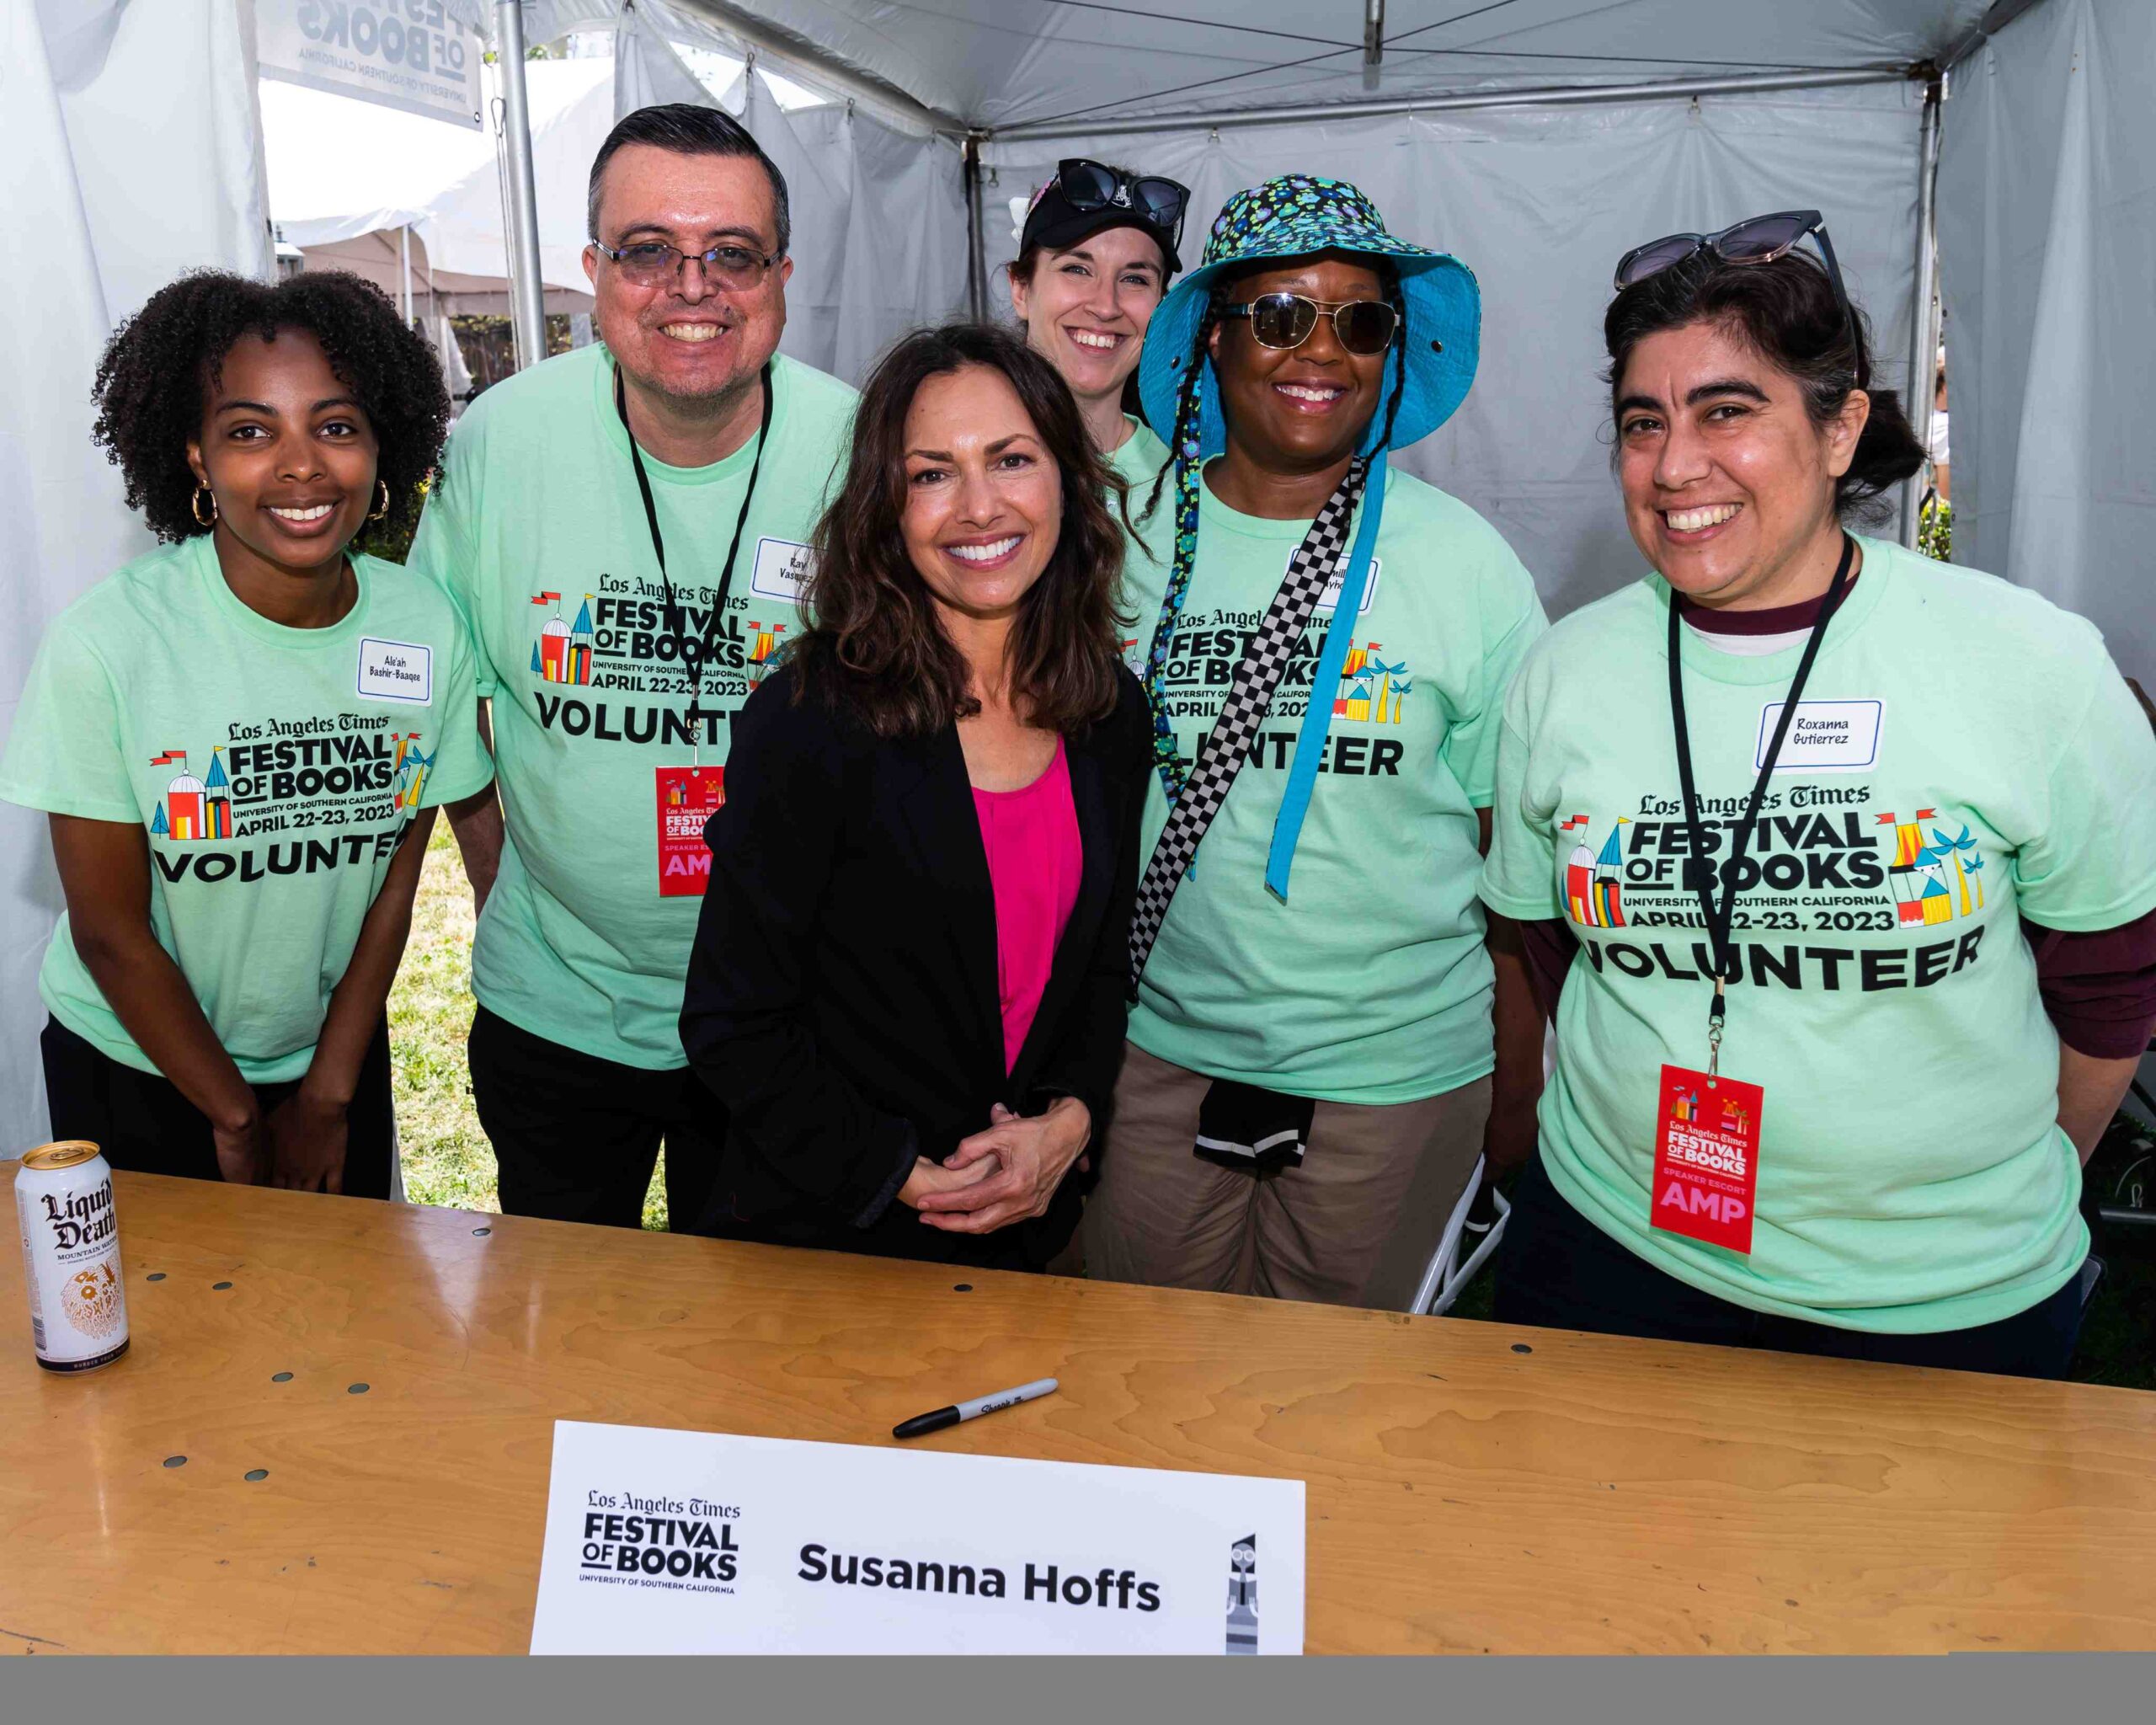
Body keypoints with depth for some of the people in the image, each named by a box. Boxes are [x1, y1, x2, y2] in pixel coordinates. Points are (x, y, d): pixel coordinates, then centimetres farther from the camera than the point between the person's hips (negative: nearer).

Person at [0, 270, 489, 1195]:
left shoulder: (426, 630, -13)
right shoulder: (105, 642, -23)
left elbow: (397, 874, -5)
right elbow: (110, 931, -15)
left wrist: (328, 1095, -2)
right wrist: (236, 1117, -7)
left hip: (337, 1057, 3)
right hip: (133, 1071, -3)